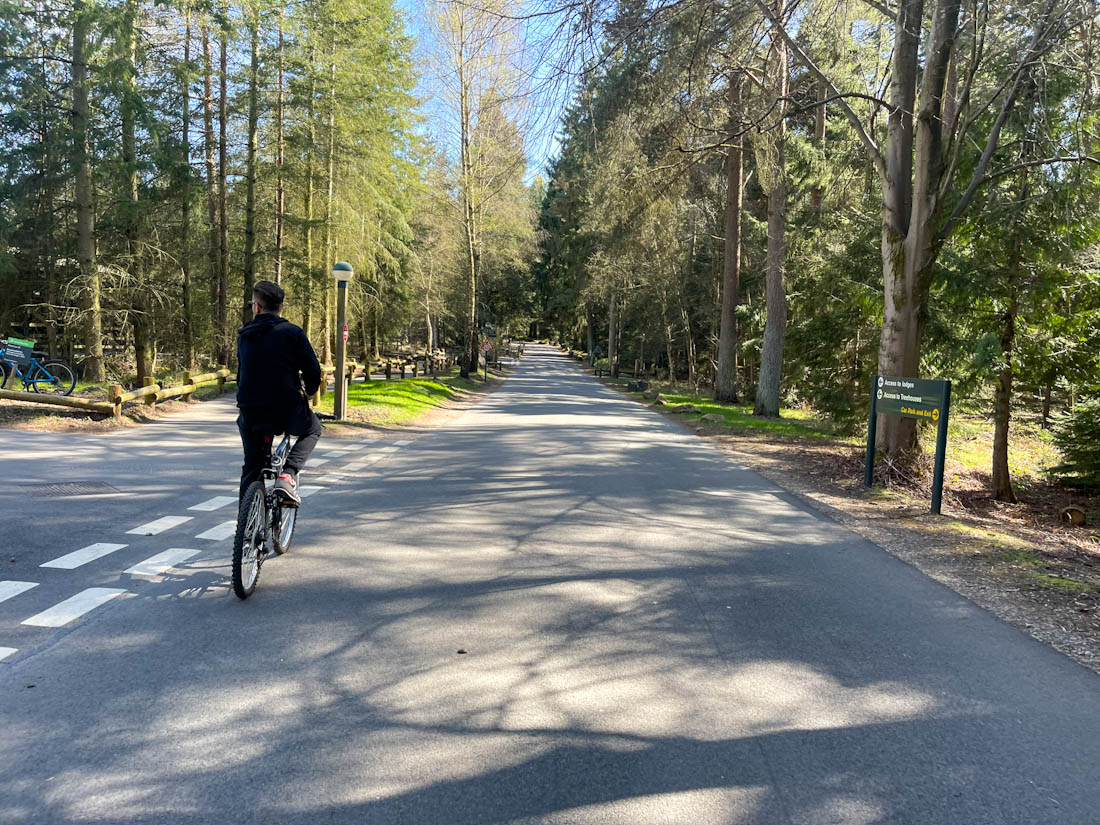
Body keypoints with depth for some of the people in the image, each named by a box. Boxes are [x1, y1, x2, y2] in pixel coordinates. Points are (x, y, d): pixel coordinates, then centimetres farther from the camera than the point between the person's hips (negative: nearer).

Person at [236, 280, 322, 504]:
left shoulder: (244, 335, 12)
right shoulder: (292, 332, -3)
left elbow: (241, 375, 19)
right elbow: (313, 371, -6)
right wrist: (308, 393, 15)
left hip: (250, 414, 4)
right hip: (286, 410, -4)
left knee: (251, 469, 20)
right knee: (313, 430, 26)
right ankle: (287, 475, 4)